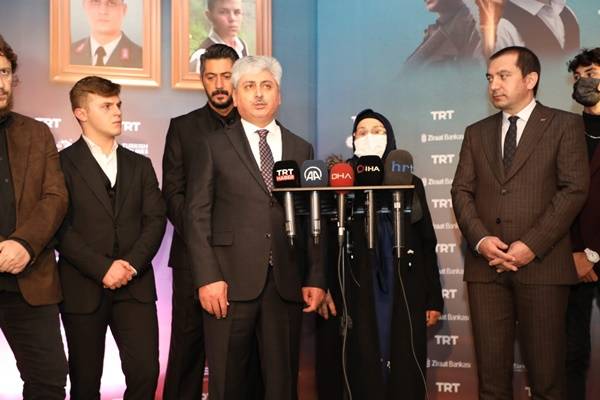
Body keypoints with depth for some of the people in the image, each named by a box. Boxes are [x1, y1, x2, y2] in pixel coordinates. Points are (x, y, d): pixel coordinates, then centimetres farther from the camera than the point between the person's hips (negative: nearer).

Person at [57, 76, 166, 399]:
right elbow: (61, 227, -8)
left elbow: (155, 219, 6)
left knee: (146, 371, -6)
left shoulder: (139, 165, 15)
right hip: (83, 288, -3)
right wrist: (102, 268, -15)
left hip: (135, 285, 3)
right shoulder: (64, 163, 1)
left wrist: (132, 263, -10)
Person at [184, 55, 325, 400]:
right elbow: (197, 215, 0)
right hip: (231, 282, -2)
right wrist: (207, 277, -10)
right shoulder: (214, 145, 6)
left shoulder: (302, 149, 14)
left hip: (287, 284, 2)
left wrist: (316, 279, 4)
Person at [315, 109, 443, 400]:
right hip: (354, 293, -1)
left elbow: (427, 243, 11)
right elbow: (324, 237, 0)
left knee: (403, 368, 2)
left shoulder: (410, 183, 12)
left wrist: (434, 298, 6)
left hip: (403, 293, 2)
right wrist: (322, 287, -12)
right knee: (360, 368, -1)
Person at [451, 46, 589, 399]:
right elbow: (462, 191, 10)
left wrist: (532, 245, -13)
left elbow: (574, 189, -5)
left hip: (542, 264, -3)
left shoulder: (565, 125, 5)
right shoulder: (477, 132, 18)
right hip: (486, 266, 3)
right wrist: (480, 239, -8)